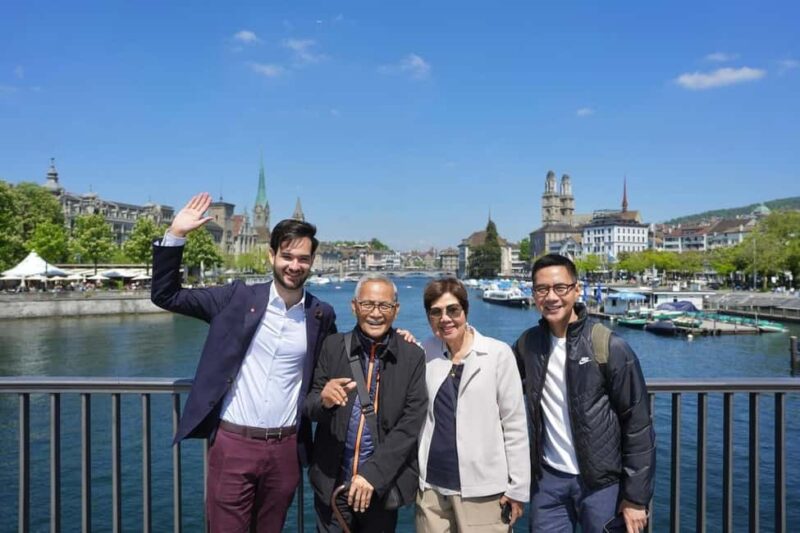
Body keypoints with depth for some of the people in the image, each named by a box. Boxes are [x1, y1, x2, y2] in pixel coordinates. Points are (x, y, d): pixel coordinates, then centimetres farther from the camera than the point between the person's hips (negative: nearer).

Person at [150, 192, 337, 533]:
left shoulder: (322, 315, 2)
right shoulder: (238, 298, -4)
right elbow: (164, 295, -1)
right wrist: (176, 234, -12)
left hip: (285, 449, 2)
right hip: (233, 443, -1)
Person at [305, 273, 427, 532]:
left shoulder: (413, 356, -5)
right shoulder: (333, 346, -1)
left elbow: (411, 423, -8)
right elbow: (310, 408, 0)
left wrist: (373, 474, -15)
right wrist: (323, 400, -22)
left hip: (383, 486, 0)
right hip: (332, 483, 1)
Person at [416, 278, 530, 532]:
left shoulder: (498, 353, -5)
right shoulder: (426, 352, 4)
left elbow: (514, 424, -3)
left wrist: (518, 487, -4)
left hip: (482, 488, -3)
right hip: (432, 485, 3)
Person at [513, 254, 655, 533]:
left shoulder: (610, 347, -12)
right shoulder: (527, 344, -1)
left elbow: (638, 425, -9)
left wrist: (636, 497, -9)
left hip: (601, 482, -3)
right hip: (548, 479, 3)